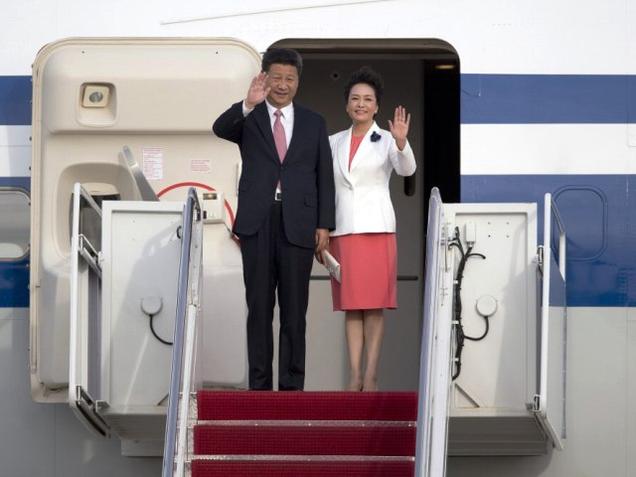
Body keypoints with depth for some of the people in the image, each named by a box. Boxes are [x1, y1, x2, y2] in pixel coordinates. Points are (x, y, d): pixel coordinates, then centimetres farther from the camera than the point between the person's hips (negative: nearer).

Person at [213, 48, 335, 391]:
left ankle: (291, 385, 8)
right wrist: (248, 105, -34)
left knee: (294, 309, 3)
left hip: (298, 225, 1)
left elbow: (325, 177, 9)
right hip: (257, 224, -1)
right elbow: (220, 129, -16)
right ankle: (259, 384, 8)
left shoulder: (314, 123, 10)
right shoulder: (248, 119, 6)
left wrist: (324, 224, 1)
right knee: (259, 308, 4)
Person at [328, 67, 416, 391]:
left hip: (376, 227, -3)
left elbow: (407, 169, -17)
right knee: (350, 304, 3)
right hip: (342, 228, 3)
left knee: (374, 304, -3)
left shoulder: (386, 141, 1)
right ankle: (355, 376, 4)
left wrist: (401, 142, -35)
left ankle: (371, 375, -2)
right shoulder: (334, 142, 13)